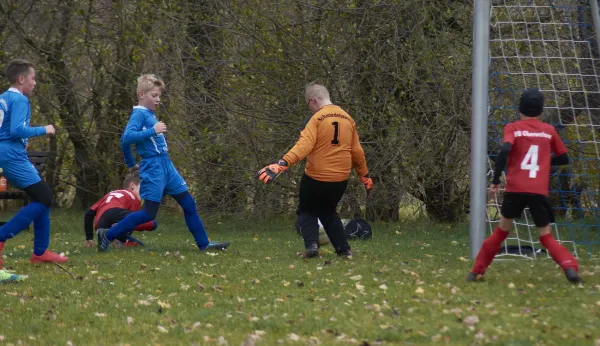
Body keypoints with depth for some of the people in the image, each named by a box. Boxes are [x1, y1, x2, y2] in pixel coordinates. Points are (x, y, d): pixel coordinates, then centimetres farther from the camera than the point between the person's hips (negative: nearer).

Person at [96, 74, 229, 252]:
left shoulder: (150, 115, 16)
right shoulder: (139, 114, -10)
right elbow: (126, 138, -26)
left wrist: (132, 164, 35)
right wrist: (153, 131, -29)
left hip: (166, 165, 9)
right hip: (153, 168, -9)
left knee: (189, 203, 8)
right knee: (149, 213, -9)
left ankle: (204, 243, 14)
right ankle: (107, 235, -1)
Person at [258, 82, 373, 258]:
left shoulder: (317, 118, -11)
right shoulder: (348, 119, 6)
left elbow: (304, 145, -26)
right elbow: (357, 151, 11)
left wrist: (282, 164, -34)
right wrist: (364, 175, 22)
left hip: (316, 178, -5)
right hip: (340, 179, 5)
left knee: (307, 211, 15)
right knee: (329, 212, 26)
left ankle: (311, 244, -8)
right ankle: (344, 249, 16)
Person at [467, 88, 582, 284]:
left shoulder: (513, 128, 5)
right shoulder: (549, 130, 11)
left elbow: (505, 151, -13)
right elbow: (564, 159, 18)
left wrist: (495, 181, -10)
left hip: (515, 189, -1)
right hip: (539, 191, 1)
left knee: (502, 230, 18)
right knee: (546, 236, 9)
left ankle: (477, 271, 18)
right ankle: (569, 266, -16)